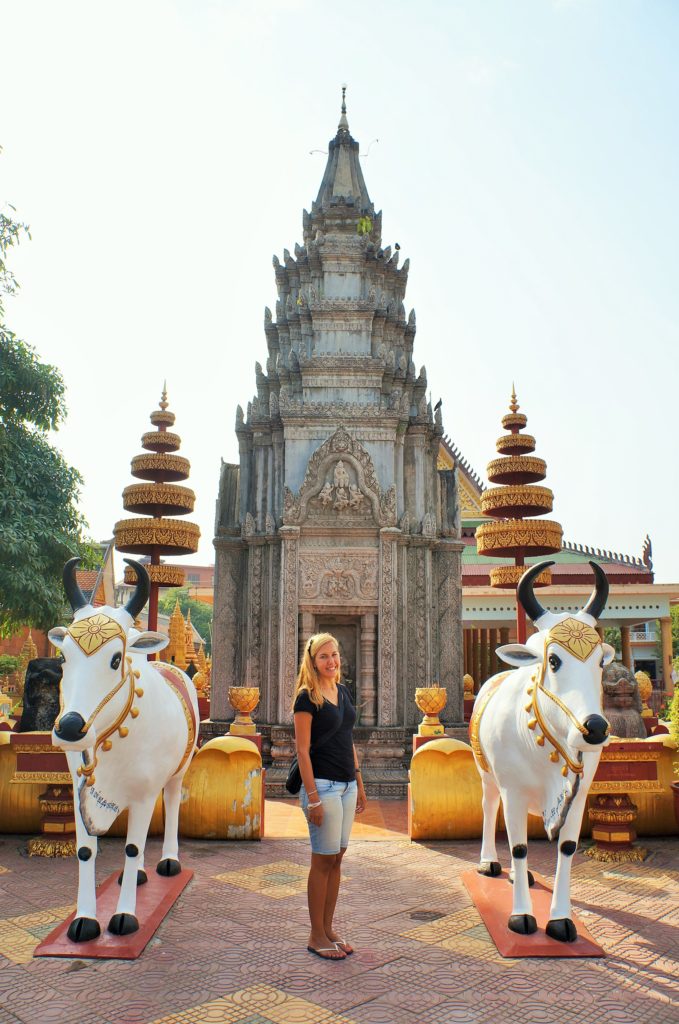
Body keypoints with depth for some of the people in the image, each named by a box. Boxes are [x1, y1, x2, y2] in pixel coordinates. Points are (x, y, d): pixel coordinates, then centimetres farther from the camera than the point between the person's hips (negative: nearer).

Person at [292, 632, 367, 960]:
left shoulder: (343, 692, 10)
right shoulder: (307, 698, -12)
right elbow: (303, 751, -14)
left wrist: (359, 783, 15)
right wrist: (312, 798, -18)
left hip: (346, 785, 7)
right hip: (322, 785, -7)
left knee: (337, 858, 12)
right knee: (323, 860, 2)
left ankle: (328, 929, 24)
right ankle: (316, 936, 15)